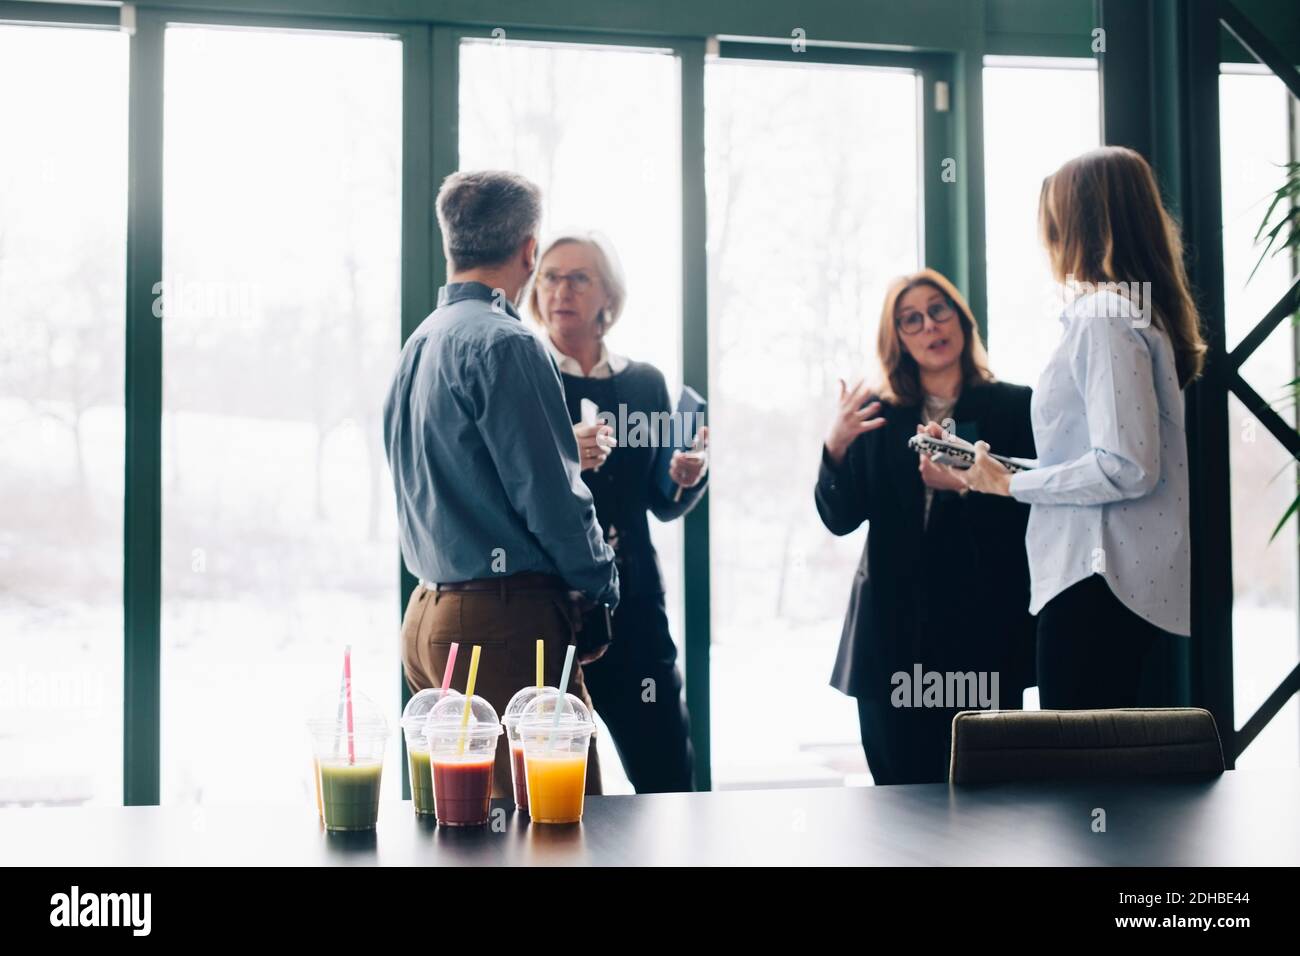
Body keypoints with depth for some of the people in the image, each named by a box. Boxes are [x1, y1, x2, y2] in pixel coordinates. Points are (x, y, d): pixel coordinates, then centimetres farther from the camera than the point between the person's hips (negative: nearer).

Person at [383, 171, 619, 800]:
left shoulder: (418, 343, 13)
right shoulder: (503, 344, -14)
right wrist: (603, 584, -1)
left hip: (428, 615, 9)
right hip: (505, 618, -9)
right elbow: (549, 494, -15)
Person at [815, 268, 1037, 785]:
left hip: (981, 628, -2)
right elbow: (840, 519, 5)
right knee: (899, 794, 5)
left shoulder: (1013, 406, 4)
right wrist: (835, 447, -10)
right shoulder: (877, 414, 10)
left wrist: (964, 486, -17)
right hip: (894, 631, 2)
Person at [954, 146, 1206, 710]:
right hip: (1130, 581, 10)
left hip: (1098, 582, -10)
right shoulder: (1144, 311, 16)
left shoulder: (1103, 319, -14)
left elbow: (1128, 467, -21)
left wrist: (1012, 484, -10)